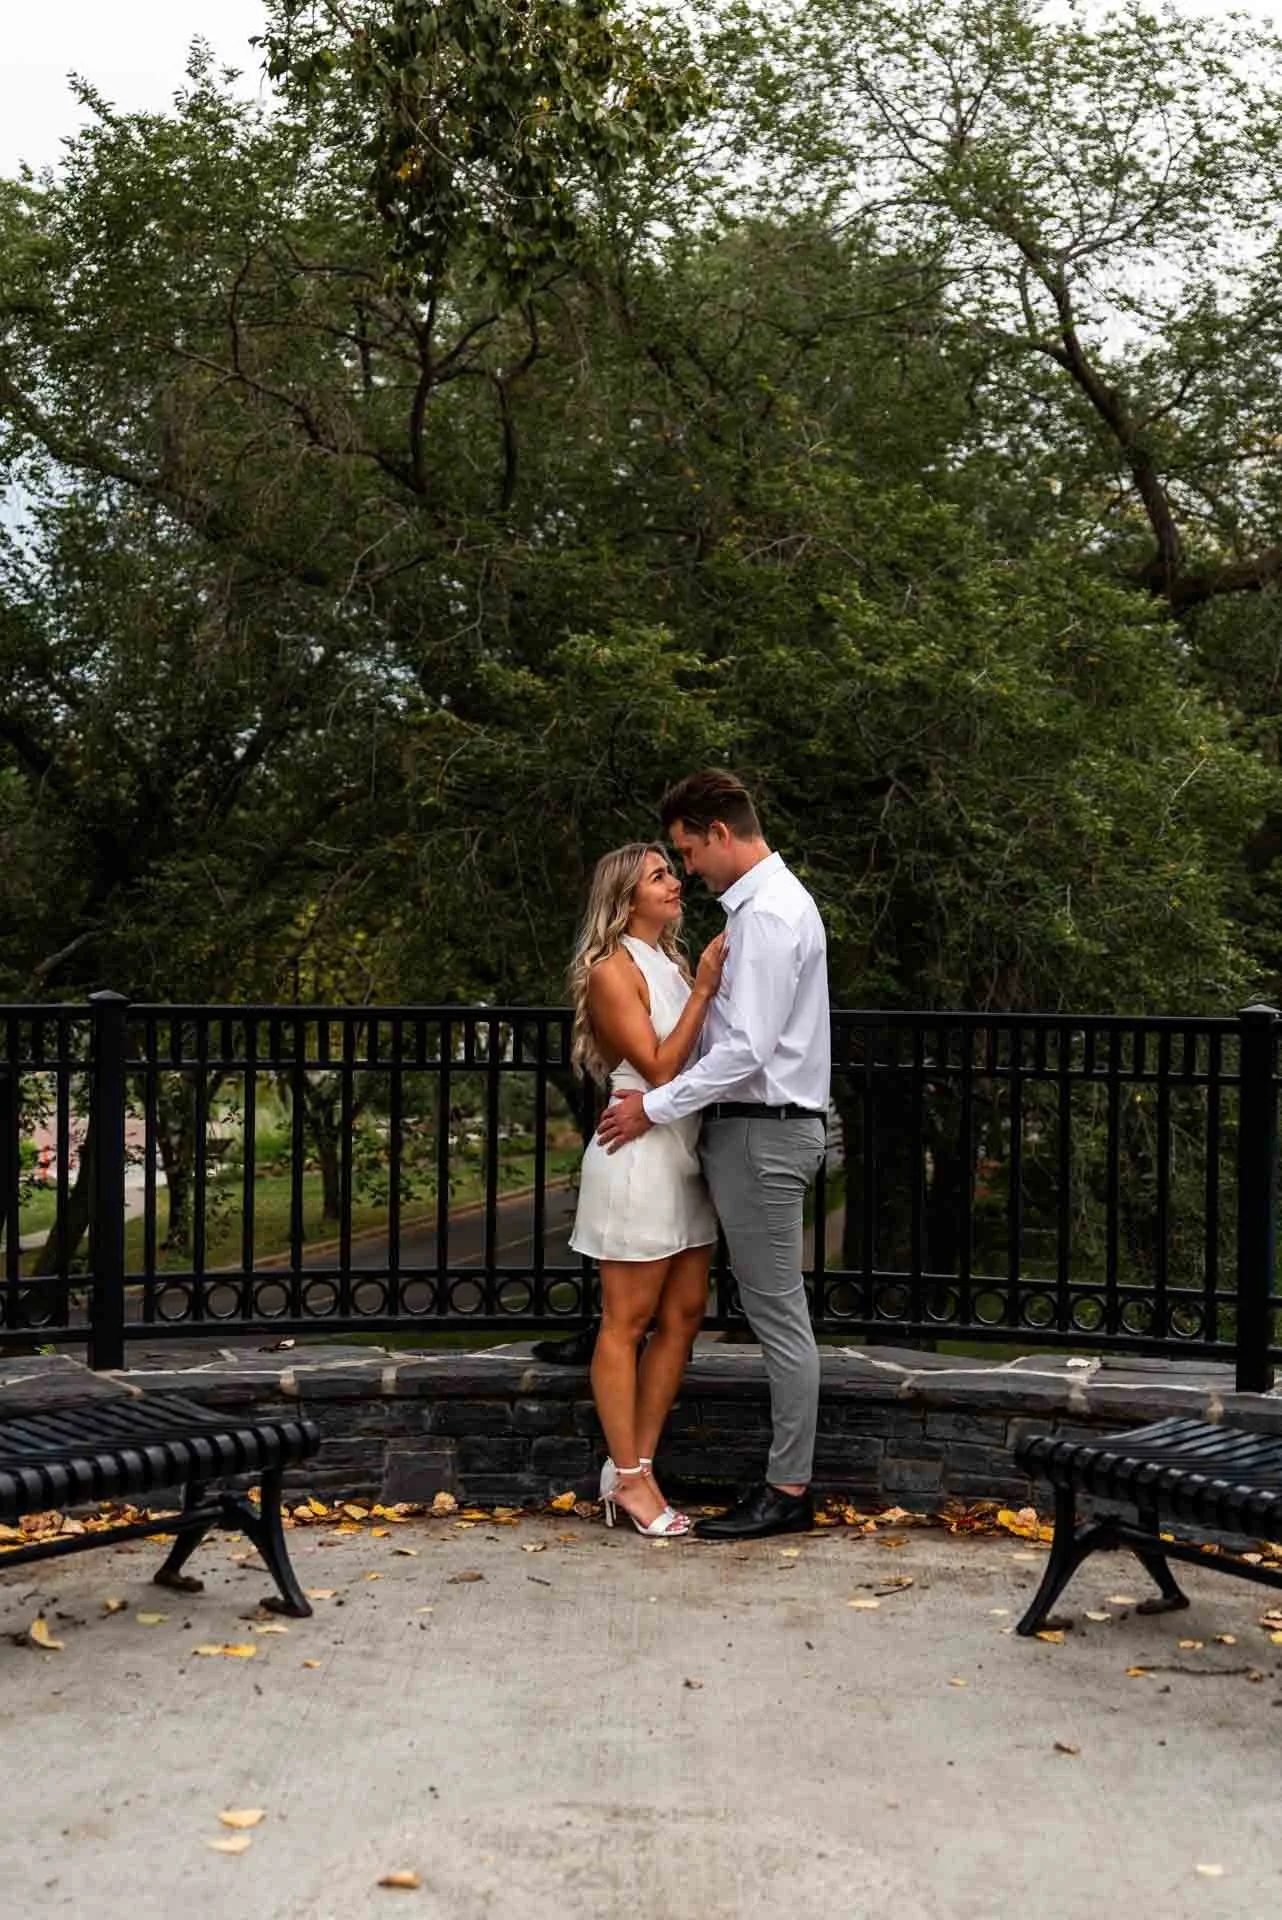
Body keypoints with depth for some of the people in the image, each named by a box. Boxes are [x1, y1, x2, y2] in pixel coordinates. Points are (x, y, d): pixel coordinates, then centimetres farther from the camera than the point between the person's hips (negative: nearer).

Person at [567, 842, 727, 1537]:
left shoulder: (673, 964, 14)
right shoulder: (612, 971, -11)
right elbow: (658, 1068, -17)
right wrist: (703, 990, -18)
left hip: (685, 1155, 9)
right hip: (639, 1157, -9)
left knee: (683, 1315, 9)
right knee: (627, 1322, -1)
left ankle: (636, 1464, 17)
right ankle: (627, 1479, 7)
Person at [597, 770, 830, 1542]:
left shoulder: (767, 914, -17)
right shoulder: (770, 900, 16)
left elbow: (746, 1050, -23)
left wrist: (655, 1108, -16)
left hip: (764, 1130, -11)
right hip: (760, 1124, 11)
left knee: (778, 1313, -3)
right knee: (777, 1312, 13)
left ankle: (788, 1491, 5)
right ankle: (788, 1479, 20)